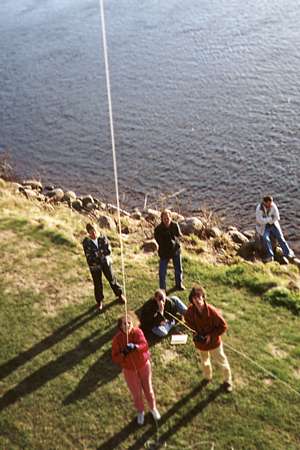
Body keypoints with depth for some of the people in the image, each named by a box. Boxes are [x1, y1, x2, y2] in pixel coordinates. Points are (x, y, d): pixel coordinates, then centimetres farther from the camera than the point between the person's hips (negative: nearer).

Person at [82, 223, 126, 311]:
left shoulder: (103, 238, -14)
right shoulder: (86, 242, -18)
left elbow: (109, 251, -17)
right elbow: (89, 256, -22)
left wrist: (97, 253, -26)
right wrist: (102, 252, -25)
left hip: (106, 263, 1)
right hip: (94, 265, -1)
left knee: (112, 279, 17)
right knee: (98, 284, 13)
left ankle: (119, 294, 41)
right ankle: (99, 301, 37)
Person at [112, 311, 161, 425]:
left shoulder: (138, 332, -20)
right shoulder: (117, 339, -20)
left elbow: (144, 345, -33)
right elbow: (114, 357, -16)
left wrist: (134, 347, -52)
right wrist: (123, 353, -35)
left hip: (144, 365, 0)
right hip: (129, 370, 0)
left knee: (148, 389, 19)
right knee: (136, 393, 16)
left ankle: (153, 408, 47)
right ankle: (140, 412, 45)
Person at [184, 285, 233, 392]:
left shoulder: (212, 311, -33)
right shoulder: (190, 310, -22)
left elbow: (223, 326, -22)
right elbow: (188, 320, 2)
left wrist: (210, 336, -26)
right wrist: (195, 332, -11)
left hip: (214, 342, -3)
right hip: (200, 342, 3)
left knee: (221, 361, 19)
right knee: (204, 361, 29)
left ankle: (227, 381, 45)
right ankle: (207, 377, 58)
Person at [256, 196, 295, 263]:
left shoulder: (273, 206, -11)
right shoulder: (259, 209, -20)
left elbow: (277, 218, -11)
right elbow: (260, 221, -27)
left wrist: (266, 220, -15)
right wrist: (270, 218, -19)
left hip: (273, 225, 3)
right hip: (263, 227, -3)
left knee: (280, 237, -19)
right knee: (266, 239, -29)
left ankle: (288, 253, -23)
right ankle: (270, 256, -32)